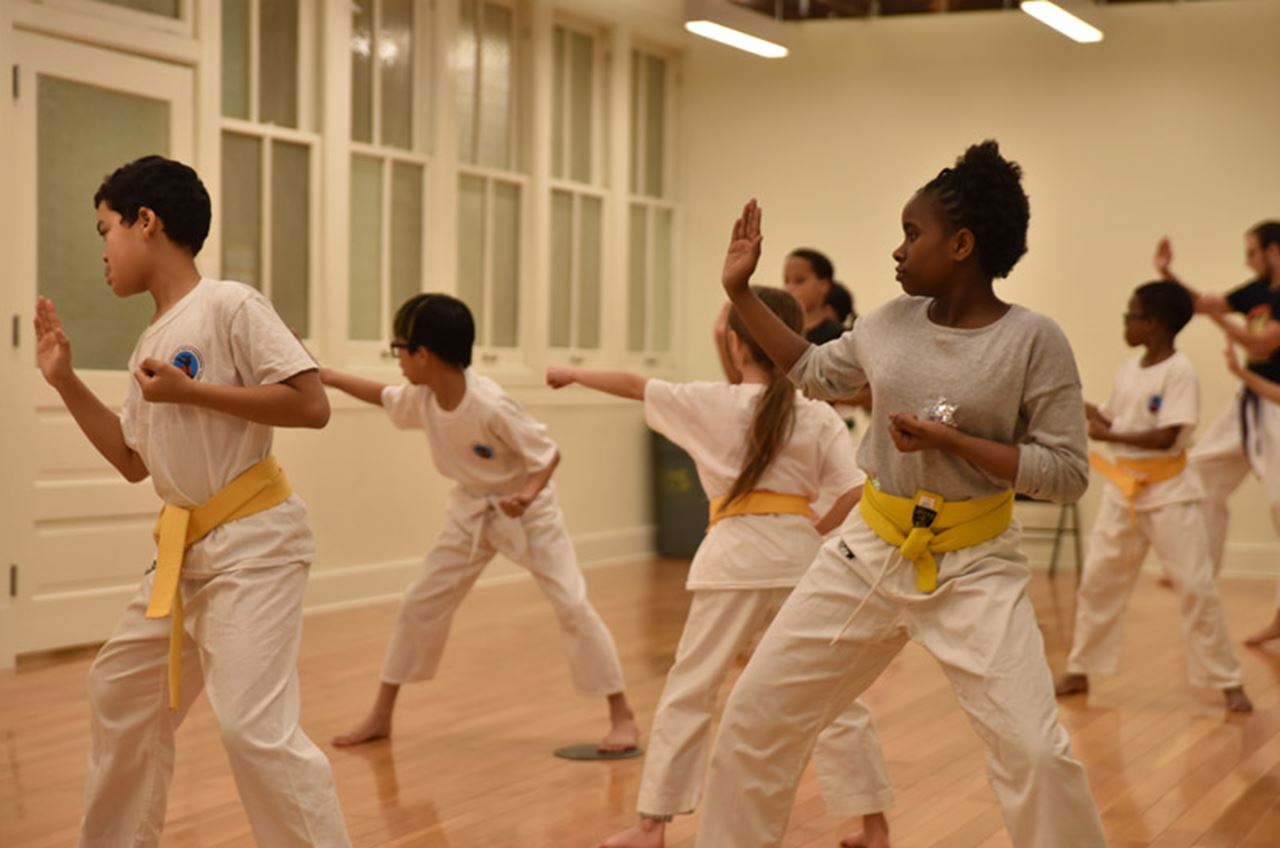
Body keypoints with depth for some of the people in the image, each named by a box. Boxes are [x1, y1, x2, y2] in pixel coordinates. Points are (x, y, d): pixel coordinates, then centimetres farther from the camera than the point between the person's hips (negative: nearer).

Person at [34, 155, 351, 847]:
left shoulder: (229, 305, -12)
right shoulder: (149, 345, 13)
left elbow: (311, 405, -19)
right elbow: (133, 462, 19)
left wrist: (190, 392, -19)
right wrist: (64, 380, 15)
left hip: (254, 542, -9)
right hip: (183, 548, 9)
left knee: (253, 725, -19)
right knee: (120, 694, 19)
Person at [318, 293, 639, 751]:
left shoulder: (490, 405, -33)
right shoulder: (421, 398, -12)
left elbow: (548, 454, -23)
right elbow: (383, 396, 11)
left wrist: (527, 496, -41)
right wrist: (321, 374, 8)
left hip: (526, 508, -6)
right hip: (472, 511, 7)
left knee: (571, 604, -13)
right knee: (420, 603, 6)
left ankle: (622, 716, -2)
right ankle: (381, 716, 18)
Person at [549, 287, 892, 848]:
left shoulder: (710, 403, 0)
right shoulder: (820, 418, 3)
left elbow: (632, 385, 12)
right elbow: (853, 496, -5)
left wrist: (573, 374, 28)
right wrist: (812, 537, 10)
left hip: (736, 556, -2)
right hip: (801, 557, 2)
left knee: (688, 691, 8)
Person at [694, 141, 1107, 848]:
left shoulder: (1033, 340, -13)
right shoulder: (892, 322, 2)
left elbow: (1068, 472, -12)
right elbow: (815, 372, 20)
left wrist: (952, 442, -21)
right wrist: (740, 292, 15)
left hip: (974, 566, -5)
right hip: (869, 551, 5)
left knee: (1034, 752, -17)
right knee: (756, 713, 8)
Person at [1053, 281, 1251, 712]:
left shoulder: (1179, 371, -16)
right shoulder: (1129, 368, 4)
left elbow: (1164, 437, -23)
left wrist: (1107, 435, -25)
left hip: (1169, 492, -7)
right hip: (1123, 488, 7)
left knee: (1196, 587, -4)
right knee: (1097, 581, 10)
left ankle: (1228, 682, 7)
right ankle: (1079, 672, 22)